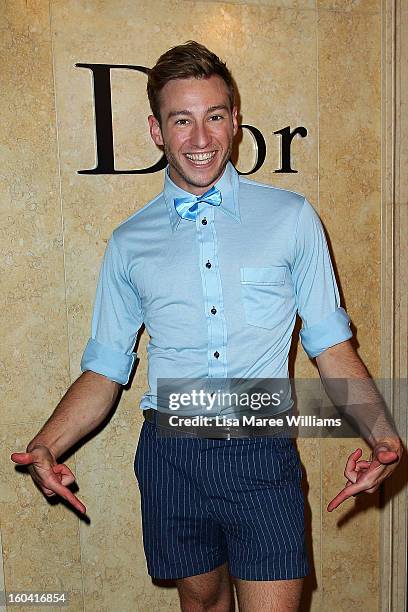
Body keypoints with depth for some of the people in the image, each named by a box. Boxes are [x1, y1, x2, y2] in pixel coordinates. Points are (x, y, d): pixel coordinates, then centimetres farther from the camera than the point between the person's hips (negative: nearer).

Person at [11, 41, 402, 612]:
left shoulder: (292, 217, 2)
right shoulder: (129, 243, 6)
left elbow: (331, 345, 3)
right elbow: (105, 369, 8)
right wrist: (44, 447, -7)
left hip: (261, 455, -1)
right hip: (170, 453, 2)